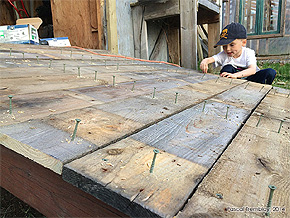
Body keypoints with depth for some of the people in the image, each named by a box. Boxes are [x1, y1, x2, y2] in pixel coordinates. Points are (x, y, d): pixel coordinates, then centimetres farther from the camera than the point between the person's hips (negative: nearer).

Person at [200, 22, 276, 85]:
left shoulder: (248, 53, -15)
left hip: (248, 78, 0)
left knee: (271, 72, -23)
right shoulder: (224, 55, -10)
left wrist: (235, 75, -49)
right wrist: (204, 62, -50)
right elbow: (210, 59, -23)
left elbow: (252, 70, -31)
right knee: (228, 68, -26)